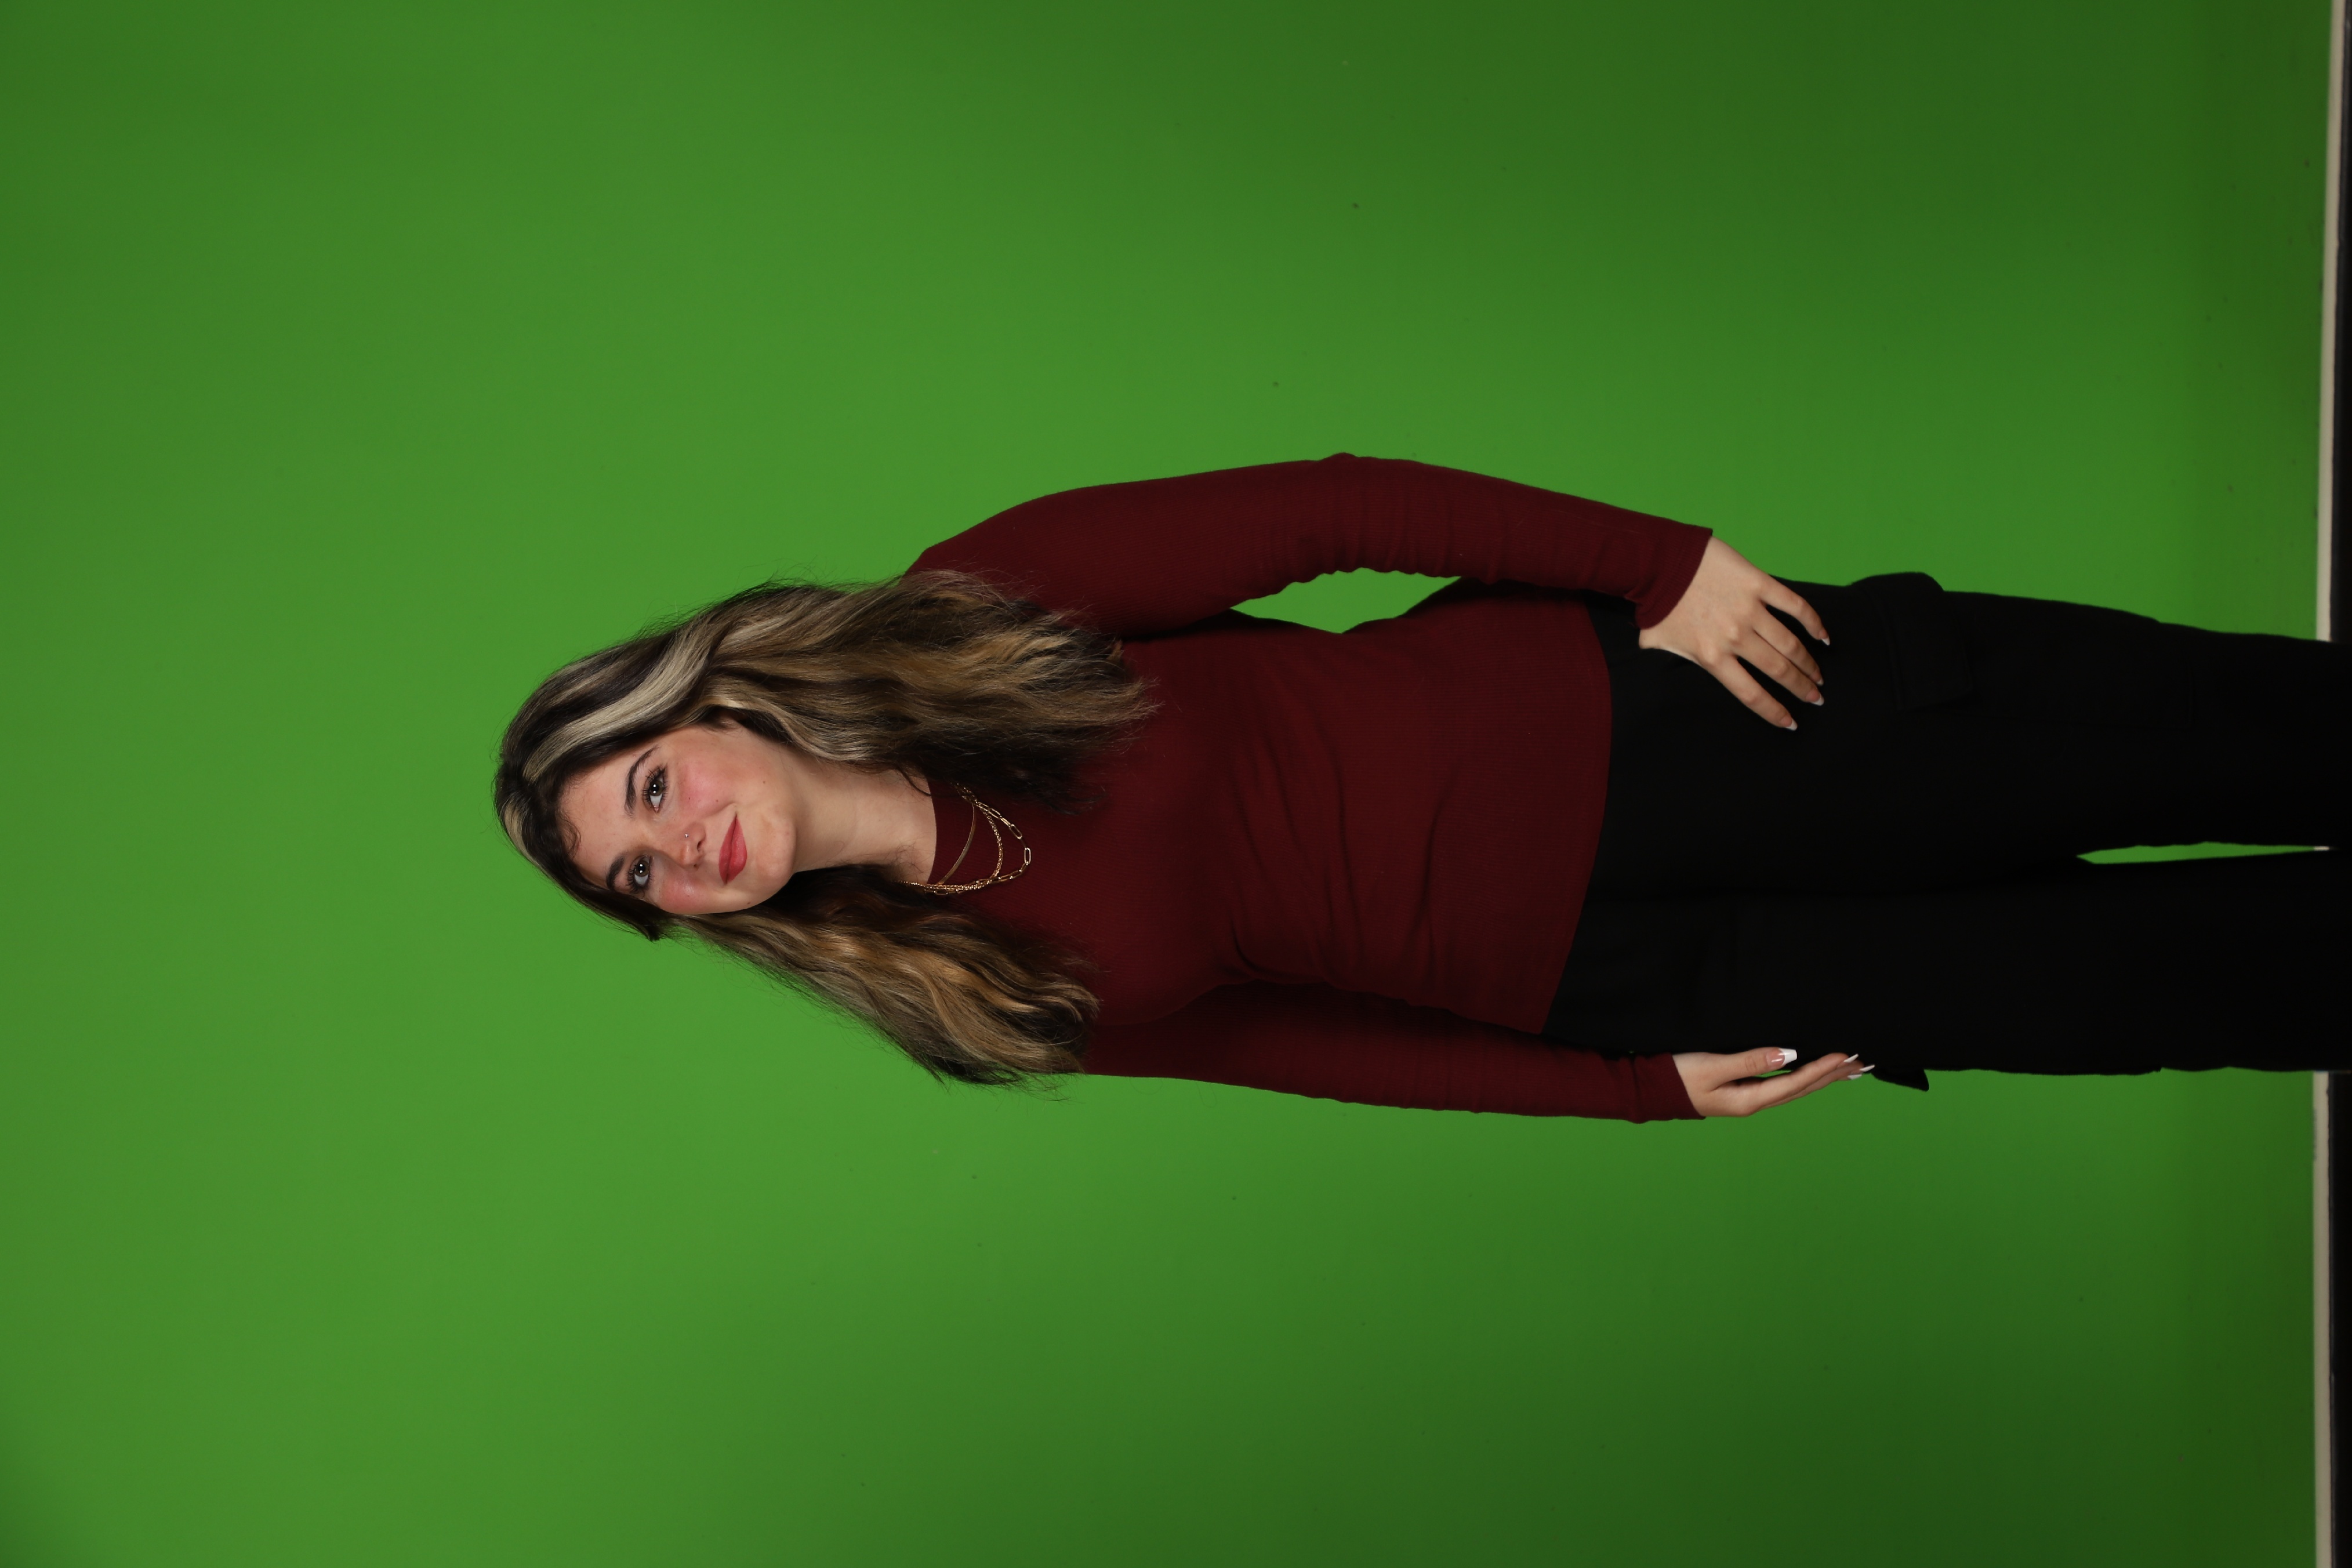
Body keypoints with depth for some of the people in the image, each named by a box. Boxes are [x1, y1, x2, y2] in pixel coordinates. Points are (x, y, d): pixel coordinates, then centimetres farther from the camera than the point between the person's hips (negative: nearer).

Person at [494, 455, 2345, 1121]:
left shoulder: (979, 604, -7)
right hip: (1585, 969, 0)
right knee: (2136, 977, -2)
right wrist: (1636, 1087, 0)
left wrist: (1656, 558, -15)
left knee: (2189, 729, -4)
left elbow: (1325, 508, -7)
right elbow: (1291, 1037, 4)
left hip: (1597, 713, 0)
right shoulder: (1006, 995, 0)